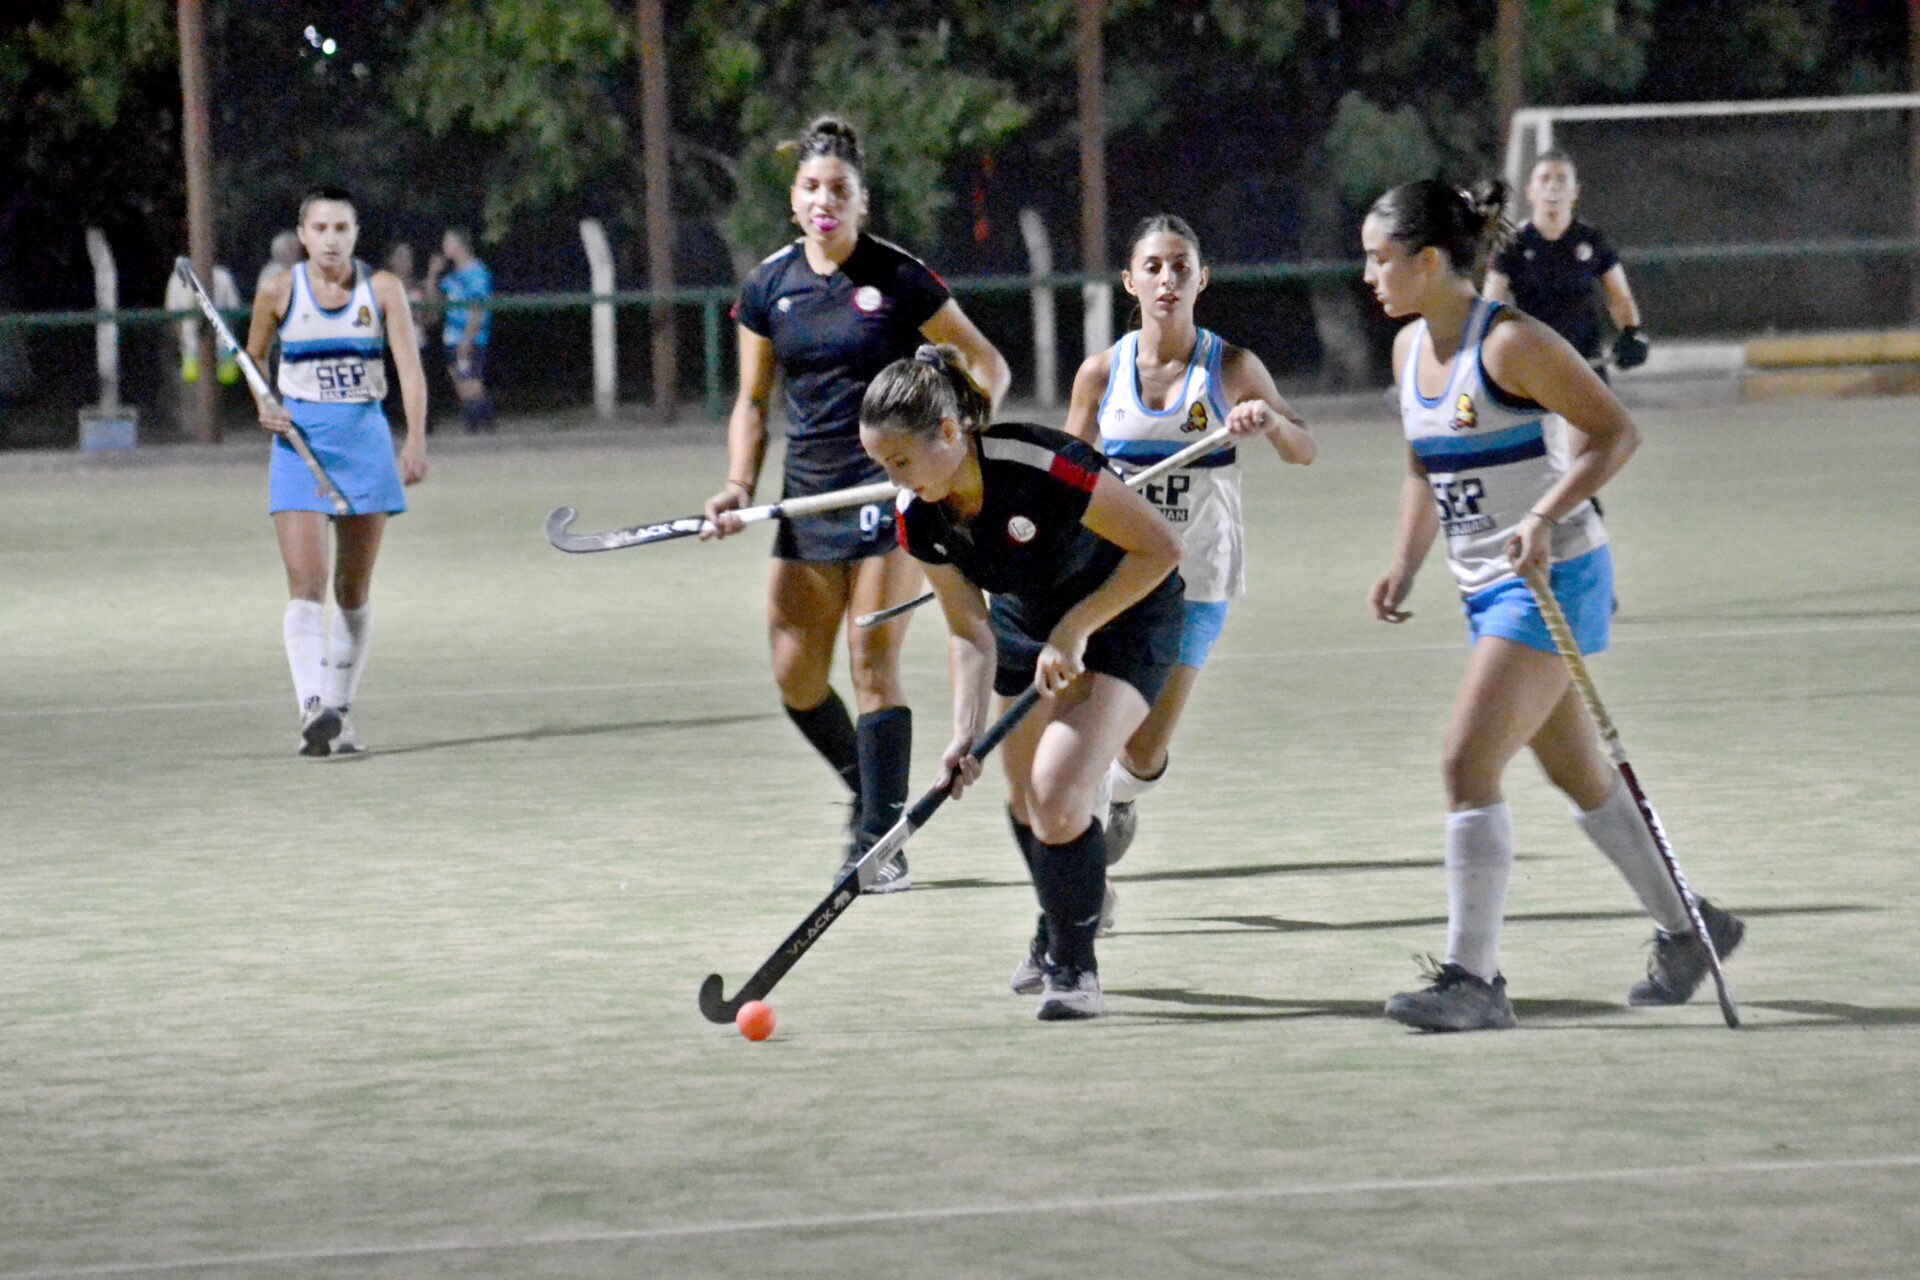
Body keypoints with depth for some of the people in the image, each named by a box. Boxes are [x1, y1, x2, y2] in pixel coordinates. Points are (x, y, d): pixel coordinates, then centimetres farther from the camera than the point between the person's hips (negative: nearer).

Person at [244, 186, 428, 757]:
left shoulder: (382, 289, 0)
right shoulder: (278, 292, -1)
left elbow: (410, 368, -6)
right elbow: (253, 356, 15)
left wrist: (416, 439, -19)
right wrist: (264, 405, -4)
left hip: (366, 441, 2)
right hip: (300, 441, -2)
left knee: (354, 591, 7)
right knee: (306, 586, -15)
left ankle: (338, 714, 17)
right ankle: (312, 711, -27)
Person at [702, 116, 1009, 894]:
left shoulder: (898, 278, -7)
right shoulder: (768, 288, 6)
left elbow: (986, 365, -1)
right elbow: (752, 402, 14)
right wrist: (740, 487, 0)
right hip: (808, 496, 5)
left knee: (873, 663, -10)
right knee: (795, 677, 2)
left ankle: (882, 841, -6)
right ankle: (869, 791, 27)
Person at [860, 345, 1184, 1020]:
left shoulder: (1040, 465, -36)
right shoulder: (916, 516, -17)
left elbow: (1160, 546, -27)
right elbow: (970, 632, -9)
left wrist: (1073, 632, -25)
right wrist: (967, 732, -23)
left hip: (1124, 613, -6)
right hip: (1027, 622, 6)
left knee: (1057, 794, -19)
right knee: (1025, 795, 12)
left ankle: (1074, 969, -2)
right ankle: (1058, 935, 40)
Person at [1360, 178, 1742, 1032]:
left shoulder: (1508, 343, -17)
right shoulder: (1410, 349, 8)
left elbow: (1615, 432, -15)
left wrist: (1545, 516, -26)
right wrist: (1404, 565, 9)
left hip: (1552, 577, -9)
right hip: (1486, 586, 9)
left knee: (1467, 763, -16)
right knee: (1579, 774, 17)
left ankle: (1472, 978, -13)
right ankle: (1687, 929, 32)